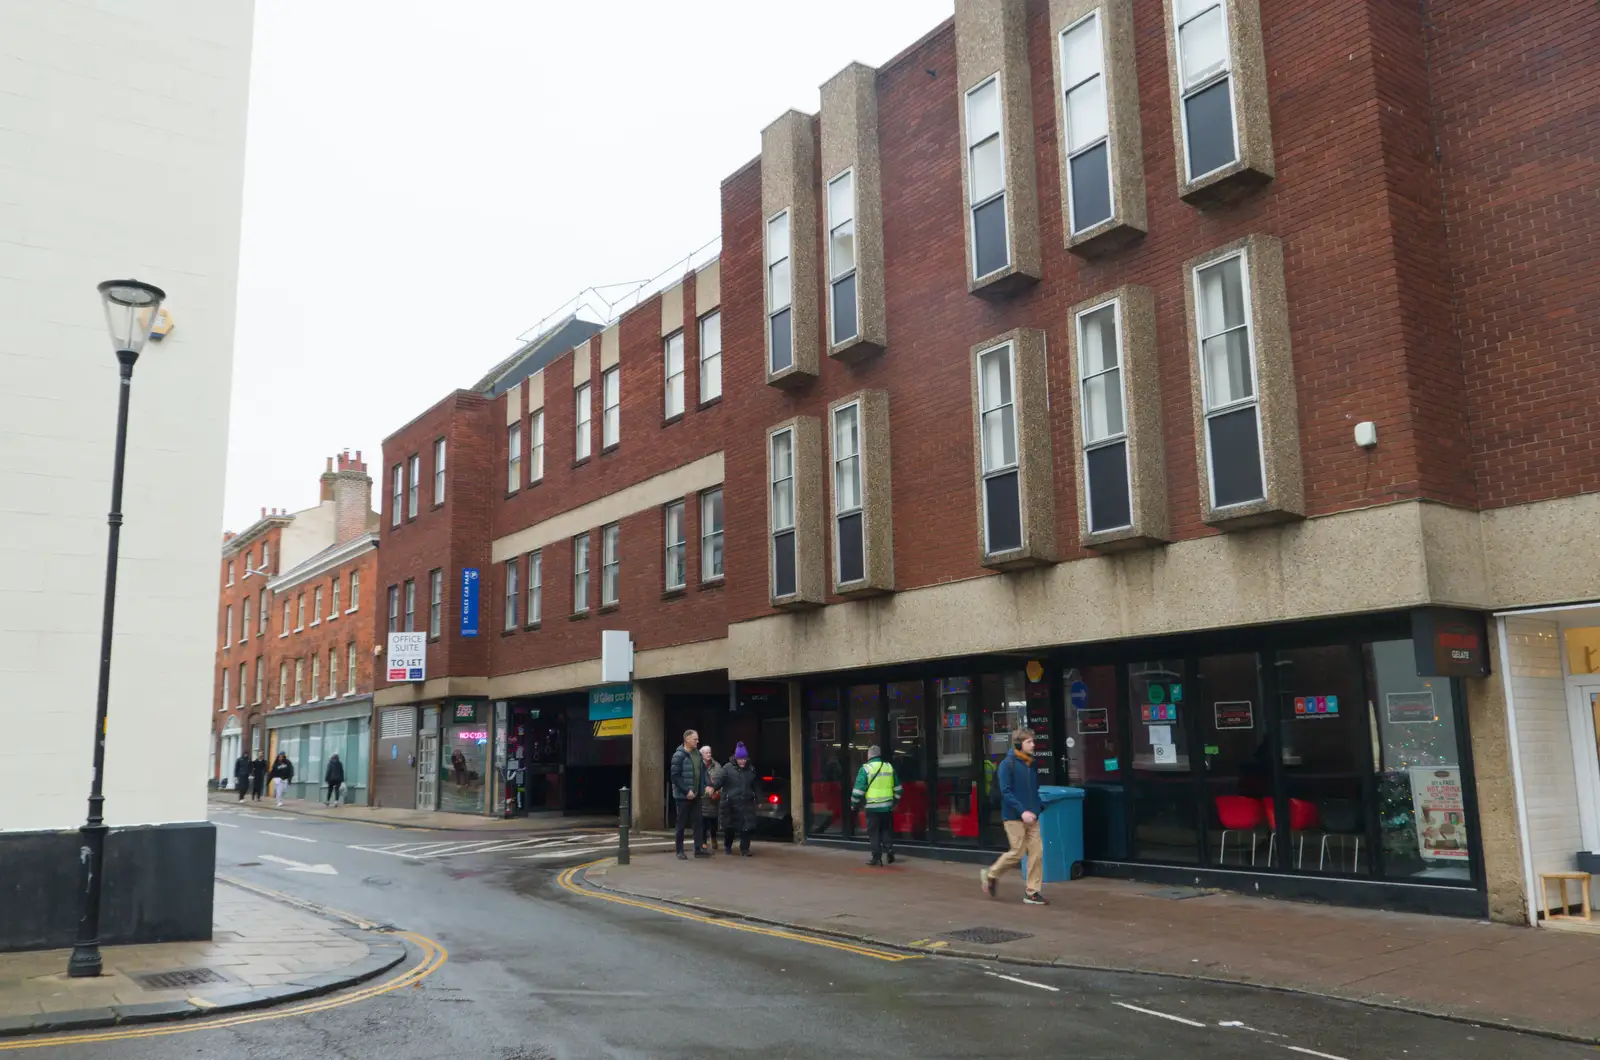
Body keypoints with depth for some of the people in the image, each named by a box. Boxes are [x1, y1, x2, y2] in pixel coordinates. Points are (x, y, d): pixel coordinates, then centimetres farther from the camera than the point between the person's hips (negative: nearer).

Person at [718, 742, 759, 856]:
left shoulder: (751, 769, 9)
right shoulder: (728, 768, -6)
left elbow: (754, 786, 20)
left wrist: (757, 800, 23)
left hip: (747, 803, 3)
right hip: (730, 803, -2)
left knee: (746, 827, -6)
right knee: (729, 827, 10)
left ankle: (744, 849, 2)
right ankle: (727, 847, 31)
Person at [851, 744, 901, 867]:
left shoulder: (866, 769, -7)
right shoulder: (889, 767, 8)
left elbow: (858, 789, -9)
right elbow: (897, 788, 16)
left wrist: (854, 804, 2)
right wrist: (895, 800, 27)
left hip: (872, 807, -4)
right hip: (887, 806, 4)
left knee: (874, 833, 3)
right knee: (887, 830, 17)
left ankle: (877, 857, 3)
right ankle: (889, 850, 4)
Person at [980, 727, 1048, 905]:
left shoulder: (1031, 764, 11)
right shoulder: (1008, 764, -10)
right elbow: (1006, 792, -16)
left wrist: (1039, 808, 5)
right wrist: (1022, 811, -23)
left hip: (1031, 817, 6)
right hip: (1014, 817, -6)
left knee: (1037, 851, 1)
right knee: (1017, 852, -4)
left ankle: (1032, 891, 10)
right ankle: (990, 875, 19)